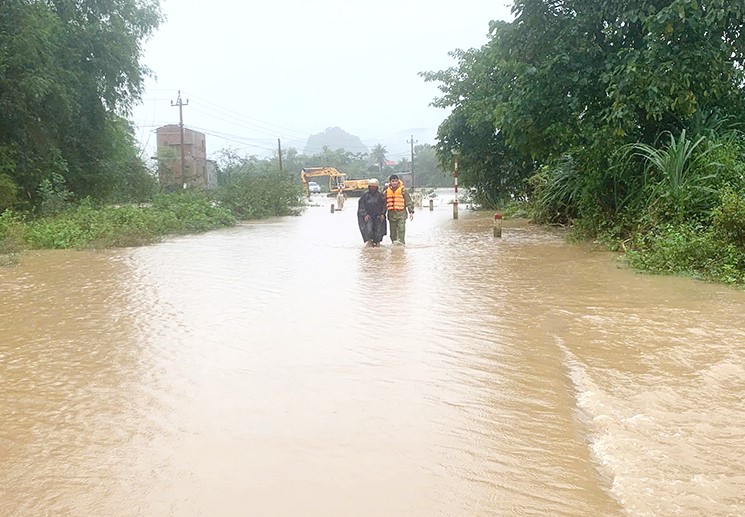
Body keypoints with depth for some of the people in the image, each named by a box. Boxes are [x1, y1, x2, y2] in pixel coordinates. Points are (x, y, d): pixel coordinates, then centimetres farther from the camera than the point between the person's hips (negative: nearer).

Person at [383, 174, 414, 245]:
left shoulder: (403, 190, 1)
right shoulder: (387, 192, 10)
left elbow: (408, 201, 1)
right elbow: (384, 203, 18)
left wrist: (411, 212, -4)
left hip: (401, 213, -4)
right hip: (391, 214, 4)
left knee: (401, 228, -16)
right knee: (393, 231, 6)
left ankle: (401, 241, -21)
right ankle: (394, 242, 15)